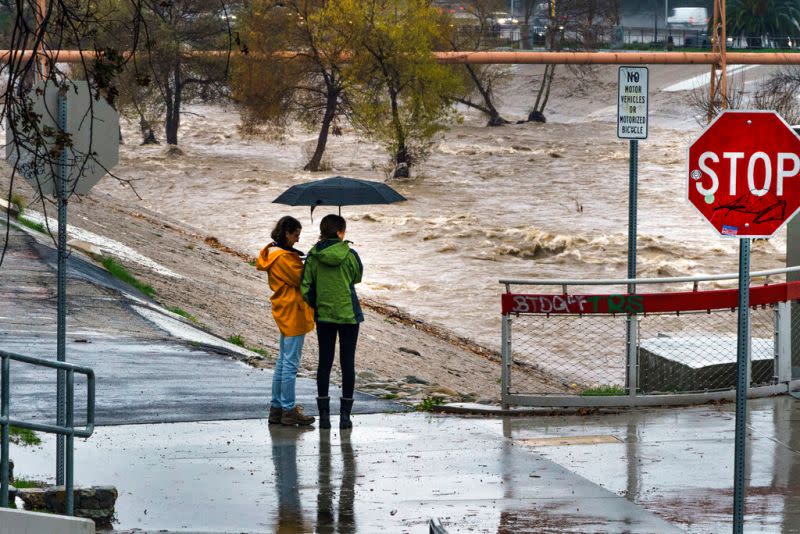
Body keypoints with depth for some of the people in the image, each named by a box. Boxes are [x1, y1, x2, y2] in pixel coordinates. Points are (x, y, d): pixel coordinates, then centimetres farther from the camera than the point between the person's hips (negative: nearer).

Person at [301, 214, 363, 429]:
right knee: (347, 363, 5)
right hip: (348, 314, -2)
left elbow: (306, 287, -5)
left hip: (323, 315, 2)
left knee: (324, 363, 9)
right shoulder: (349, 255, -12)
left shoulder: (314, 256, -5)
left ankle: (324, 413, 6)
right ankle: (345, 414, 5)